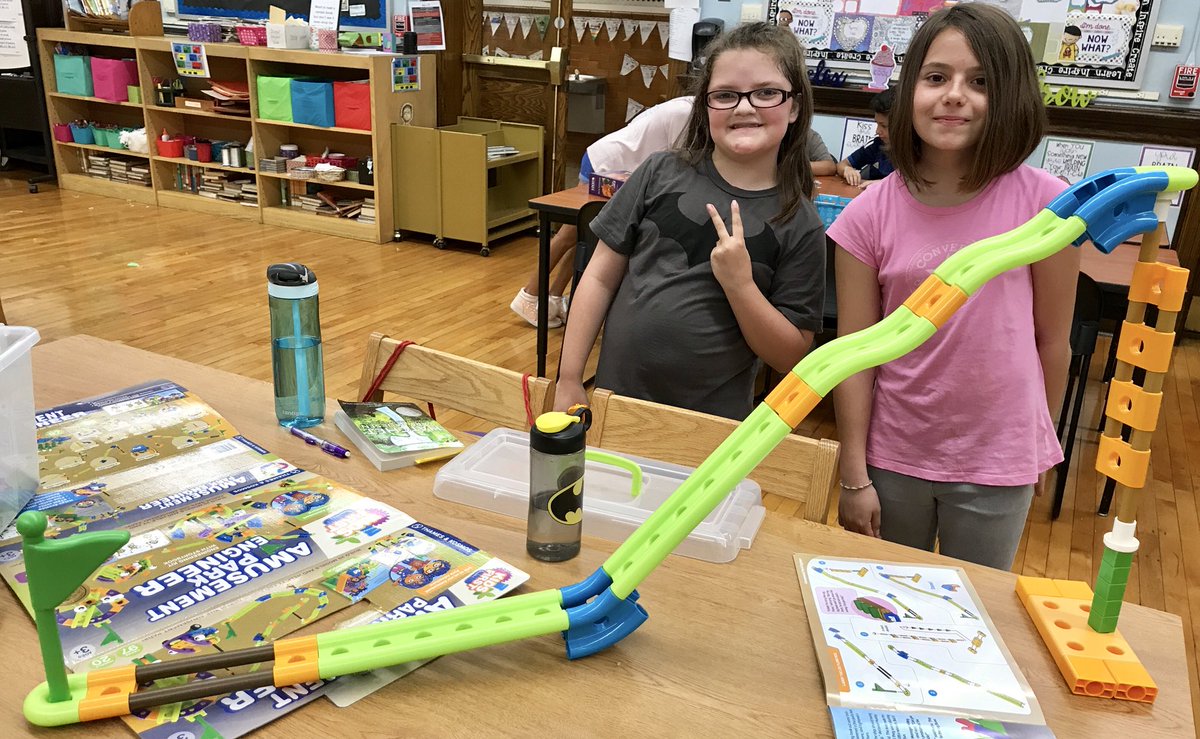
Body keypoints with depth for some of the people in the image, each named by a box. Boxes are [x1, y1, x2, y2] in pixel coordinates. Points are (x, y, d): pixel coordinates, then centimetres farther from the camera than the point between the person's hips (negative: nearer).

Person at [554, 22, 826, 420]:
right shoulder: (661, 173, -4)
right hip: (614, 400, 1)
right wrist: (569, 380, -3)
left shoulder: (800, 224, -7)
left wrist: (739, 284, -20)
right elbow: (601, 278, -1)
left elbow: (792, 357, -6)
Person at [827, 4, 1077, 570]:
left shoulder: (1044, 203, -12)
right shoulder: (869, 216, -12)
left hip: (998, 463, 0)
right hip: (893, 456, 1)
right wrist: (854, 477, -6)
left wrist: (1039, 444, 9)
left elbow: (1051, 338, -2)